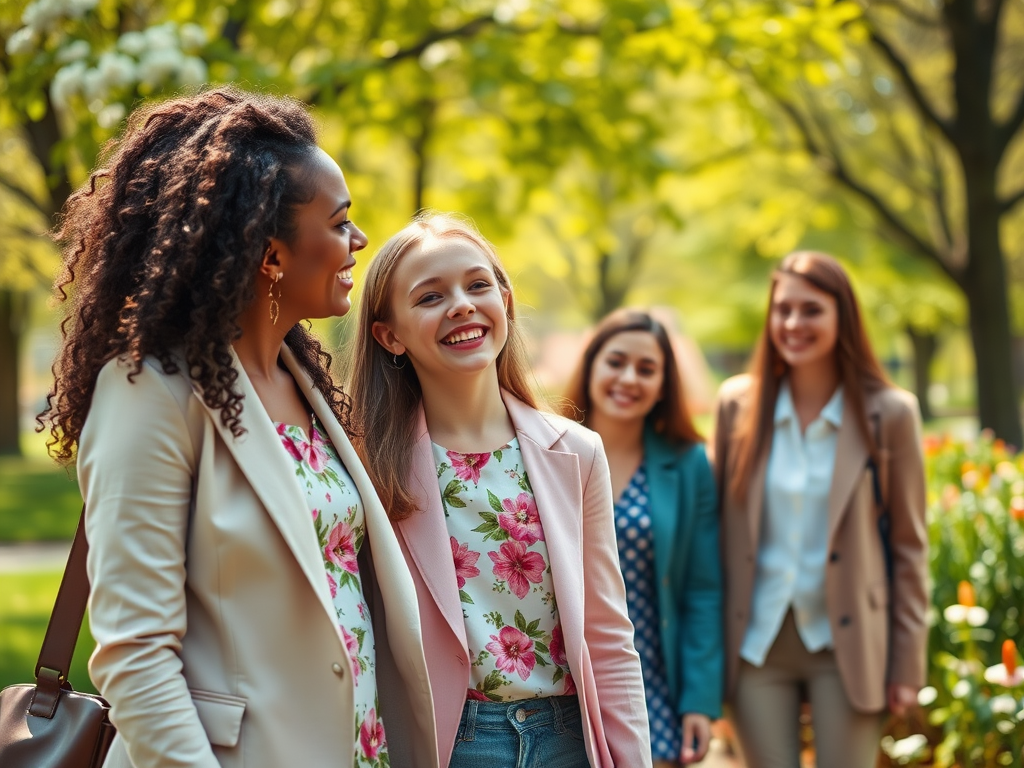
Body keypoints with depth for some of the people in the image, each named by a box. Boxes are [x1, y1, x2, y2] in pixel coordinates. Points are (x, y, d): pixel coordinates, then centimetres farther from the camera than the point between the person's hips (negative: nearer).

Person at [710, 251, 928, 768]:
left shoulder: (889, 414, -3)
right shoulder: (738, 403, 2)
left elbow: (909, 546, 0)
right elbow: (713, 525, 8)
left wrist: (907, 665, -2)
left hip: (848, 643, -2)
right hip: (758, 642, 2)